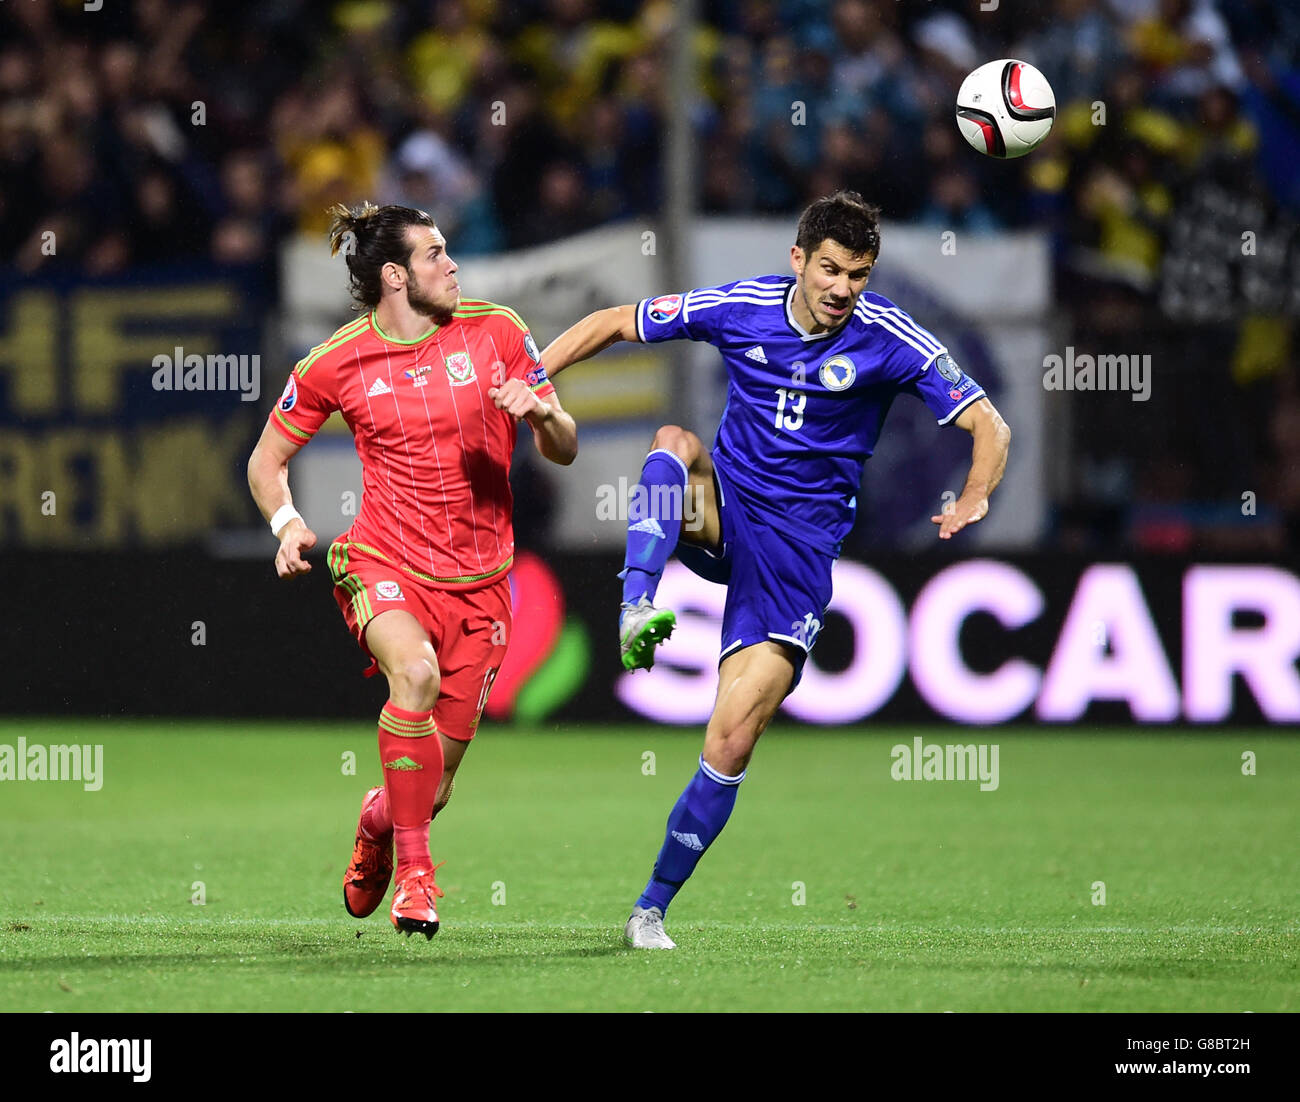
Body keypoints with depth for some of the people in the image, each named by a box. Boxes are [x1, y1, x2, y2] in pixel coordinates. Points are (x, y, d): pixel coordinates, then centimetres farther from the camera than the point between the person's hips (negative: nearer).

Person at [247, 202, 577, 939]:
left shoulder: (496, 331, 0)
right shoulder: (335, 365, -3)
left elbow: (564, 450, 4)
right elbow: (268, 461, 10)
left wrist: (541, 413, -18)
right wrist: (287, 522, -11)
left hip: (478, 583, 2)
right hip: (382, 565, -2)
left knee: (434, 785, 3)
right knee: (415, 671, -36)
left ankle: (380, 823, 42)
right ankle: (414, 872, -26)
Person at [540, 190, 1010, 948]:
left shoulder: (891, 340, -11)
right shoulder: (740, 307, -5)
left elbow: (990, 427, -7)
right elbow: (614, 324, 6)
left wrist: (973, 501, -27)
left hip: (800, 545, -2)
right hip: (721, 512, 2)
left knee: (733, 741, -9)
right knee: (673, 442, -31)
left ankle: (654, 908, 4)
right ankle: (638, 611, -41)